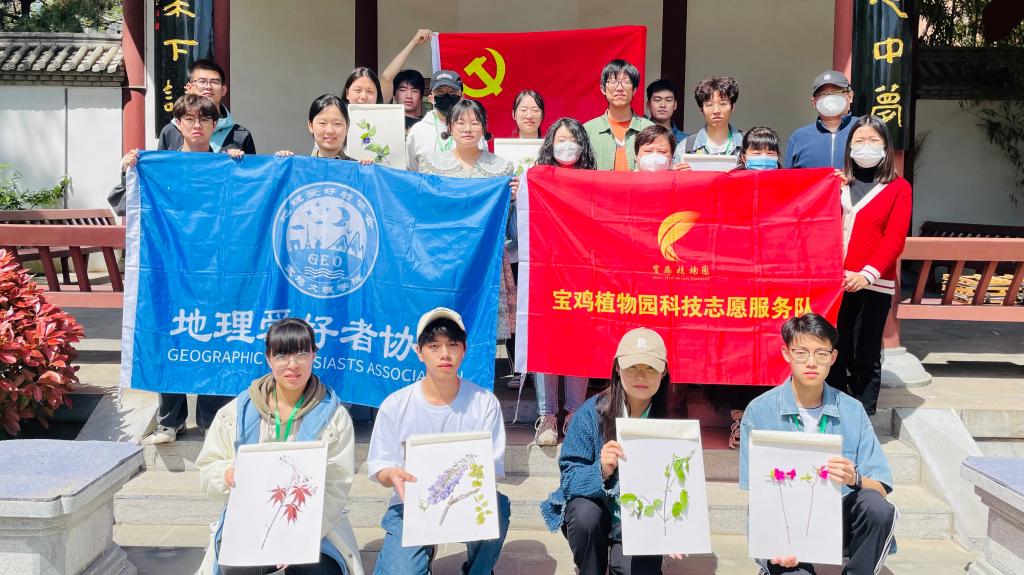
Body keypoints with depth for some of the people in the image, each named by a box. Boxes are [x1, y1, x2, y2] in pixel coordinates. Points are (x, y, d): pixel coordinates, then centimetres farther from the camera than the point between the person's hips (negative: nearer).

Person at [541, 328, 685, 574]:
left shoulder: (668, 419, -8)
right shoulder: (592, 412, -14)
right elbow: (569, 477, -18)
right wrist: (601, 472, -38)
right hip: (595, 509, -1)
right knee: (585, 513, -32)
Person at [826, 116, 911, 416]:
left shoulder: (898, 187, 3)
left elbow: (895, 239, -6)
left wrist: (868, 274, -19)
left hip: (873, 284, -3)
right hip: (833, 282, 3)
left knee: (865, 357, 1)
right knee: (835, 355, 5)